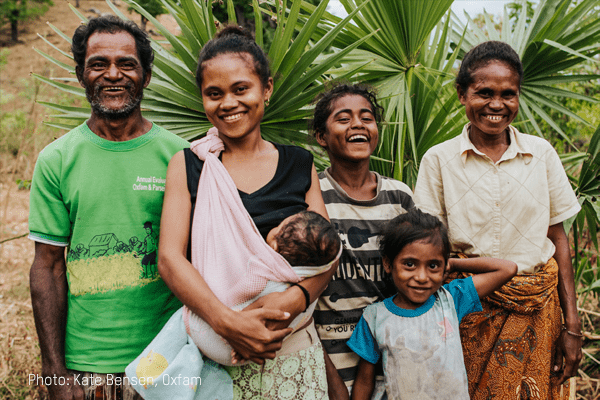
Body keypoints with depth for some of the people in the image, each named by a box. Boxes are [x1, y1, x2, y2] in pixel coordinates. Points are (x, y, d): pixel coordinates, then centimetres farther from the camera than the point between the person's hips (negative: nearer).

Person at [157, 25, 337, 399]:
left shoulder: (300, 164, 7)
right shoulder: (187, 165, 3)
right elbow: (170, 257, -6)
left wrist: (295, 298, -17)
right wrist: (227, 321, -21)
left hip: (292, 347, 2)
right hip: (211, 347, -1)